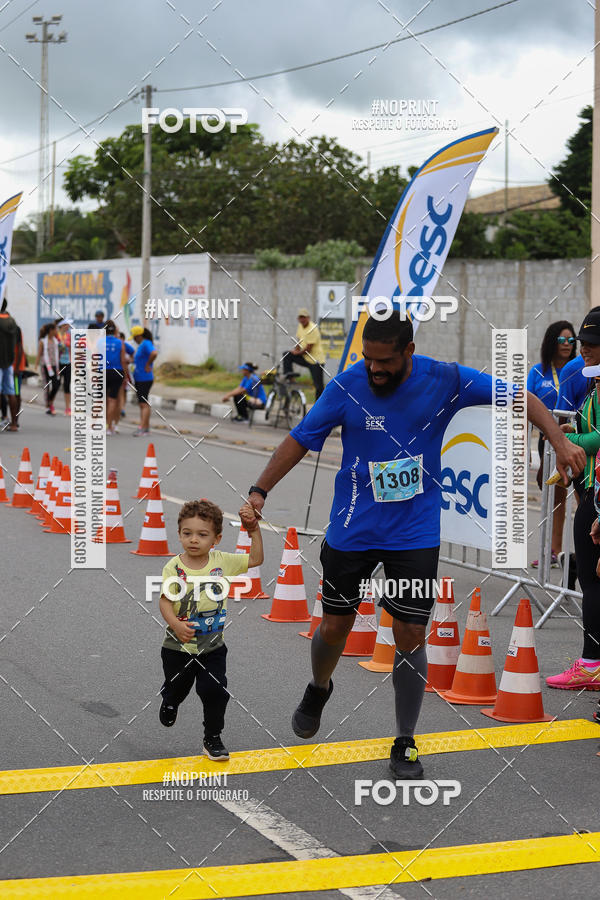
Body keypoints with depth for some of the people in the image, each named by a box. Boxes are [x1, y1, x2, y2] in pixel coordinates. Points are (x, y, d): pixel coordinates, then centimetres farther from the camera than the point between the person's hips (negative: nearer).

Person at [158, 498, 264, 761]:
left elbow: (255, 559, 1)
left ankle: (213, 739, 11)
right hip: (178, 647, -1)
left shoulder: (221, 562, -6)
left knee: (215, 691, -8)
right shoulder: (174, 567, -15)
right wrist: (176, 625, -37)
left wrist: (254, 529, -9)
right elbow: (166, 601, -20)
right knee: (177, 688, 18)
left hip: (212, 647, 1)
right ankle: (169, 703, 55)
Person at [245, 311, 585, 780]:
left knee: (410, 635, -3)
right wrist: (260, 490, -10)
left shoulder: (444, 380, -12)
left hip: (415, 534, 0)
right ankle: (319, 688, 45)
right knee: (335, 627, 9)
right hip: (352, 531, 1)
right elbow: (301, 438, -4)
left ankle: (405, 745, 13)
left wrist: (561, 442, -18)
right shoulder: (348, 385, -13)